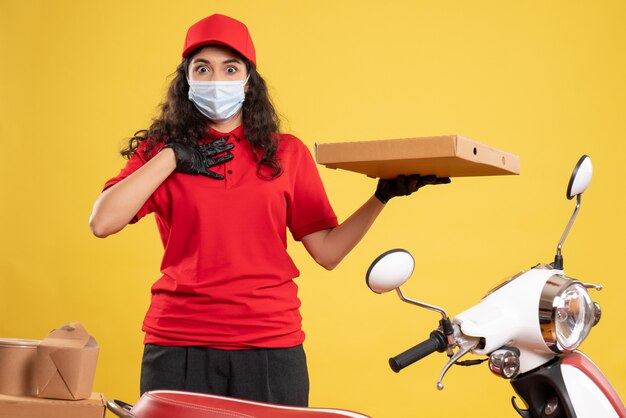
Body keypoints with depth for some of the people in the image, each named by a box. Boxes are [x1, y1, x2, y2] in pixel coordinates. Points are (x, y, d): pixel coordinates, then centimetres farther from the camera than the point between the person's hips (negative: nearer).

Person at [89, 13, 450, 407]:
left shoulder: (288, 153, 7)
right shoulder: (159, 152, 5)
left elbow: (327, 251, 4)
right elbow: (102, 223, -10)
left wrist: (383, 196, -5)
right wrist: (172, 156, -9)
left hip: (271, 345, 1)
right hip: (179, 346, -1)